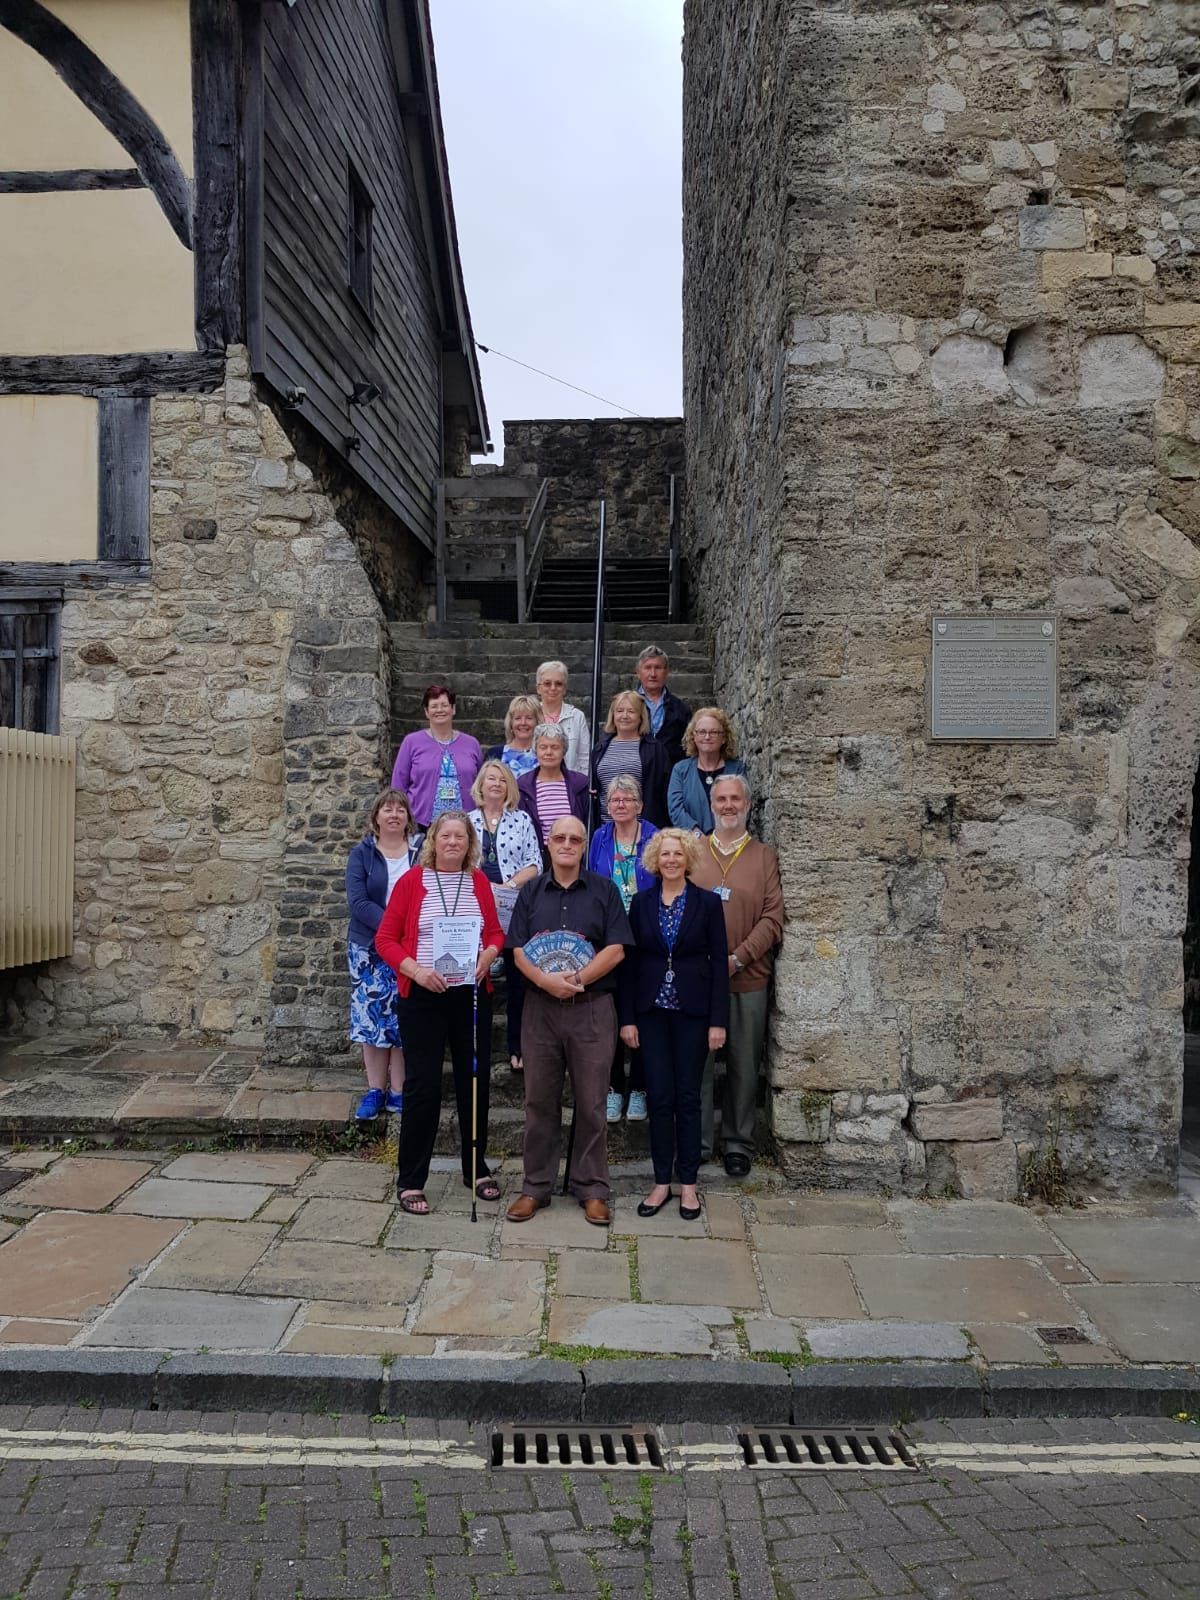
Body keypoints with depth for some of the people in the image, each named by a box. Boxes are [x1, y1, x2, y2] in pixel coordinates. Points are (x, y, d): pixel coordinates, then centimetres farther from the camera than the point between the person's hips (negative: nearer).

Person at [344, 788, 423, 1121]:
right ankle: (375, 1090, 12)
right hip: (370, 949, 0)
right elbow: (358, 901, -8)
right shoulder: (362, 854, 2)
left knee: (404, 1020, 2)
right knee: (371, 1018, 2)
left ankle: (398, 1091, 10)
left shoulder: (422, 851, 4)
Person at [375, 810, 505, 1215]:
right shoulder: (412, 881, -3)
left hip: (472, 994, 3)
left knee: (475, 1079, 11)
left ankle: (476, 1169, 28)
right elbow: (386, 939, -3)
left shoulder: (479, 881, 5)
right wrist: (416, 970, -16)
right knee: (423, 1084, -2)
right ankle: (410, 1181, 9)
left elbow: (496, 933, 11)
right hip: (422, 996, -3)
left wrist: (488, 955, -11)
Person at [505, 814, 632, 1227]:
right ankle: (535, 1186, 18)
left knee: (591, 1103, 4)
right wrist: (547, 980, -17)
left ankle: (591, 1189, 15)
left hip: (592, 1007, -1)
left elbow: (616, 949, -5)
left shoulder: (604, 891, 4)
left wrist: (576, 979, -15)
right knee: (539, 1100, 7)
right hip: (540, 1007, 2)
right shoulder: (531, 892, 9)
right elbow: (518, 949, 1)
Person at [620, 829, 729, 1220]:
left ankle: (688, 1184, 16)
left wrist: (718, 1020, -7)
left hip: (692, 1012, -1)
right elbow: (630, 962, 5)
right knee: (659, 1097, 4)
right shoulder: (641, 903, 4)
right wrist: (628, 1018, 0)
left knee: (688, 1097, 5)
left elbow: (719, 963, -2)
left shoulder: (708, 903, -1)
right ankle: (661, 1183, 15)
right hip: (652, 1011, 1)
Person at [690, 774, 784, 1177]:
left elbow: (772, 919, -1)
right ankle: (697, 1142, 17)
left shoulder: (765, 857, 6)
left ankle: (738, 1142, 21)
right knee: (696, 1062, 4)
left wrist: (737, 958, -12)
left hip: (748, 979, 0)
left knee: (744, 1064, 7)